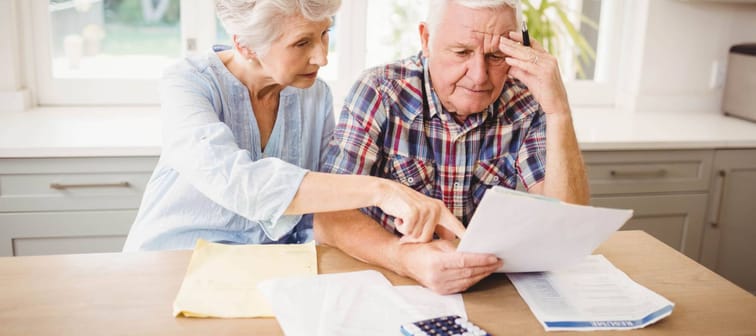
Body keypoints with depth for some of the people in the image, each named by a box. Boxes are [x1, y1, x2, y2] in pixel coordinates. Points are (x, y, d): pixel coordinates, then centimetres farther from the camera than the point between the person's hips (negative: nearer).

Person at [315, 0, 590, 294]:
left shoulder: (527, 107, -7)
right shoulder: (379, 92, -13)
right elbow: (330, 216, -18)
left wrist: (559, 112, -21)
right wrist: (405, 258, -36)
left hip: (493, 289, 2)